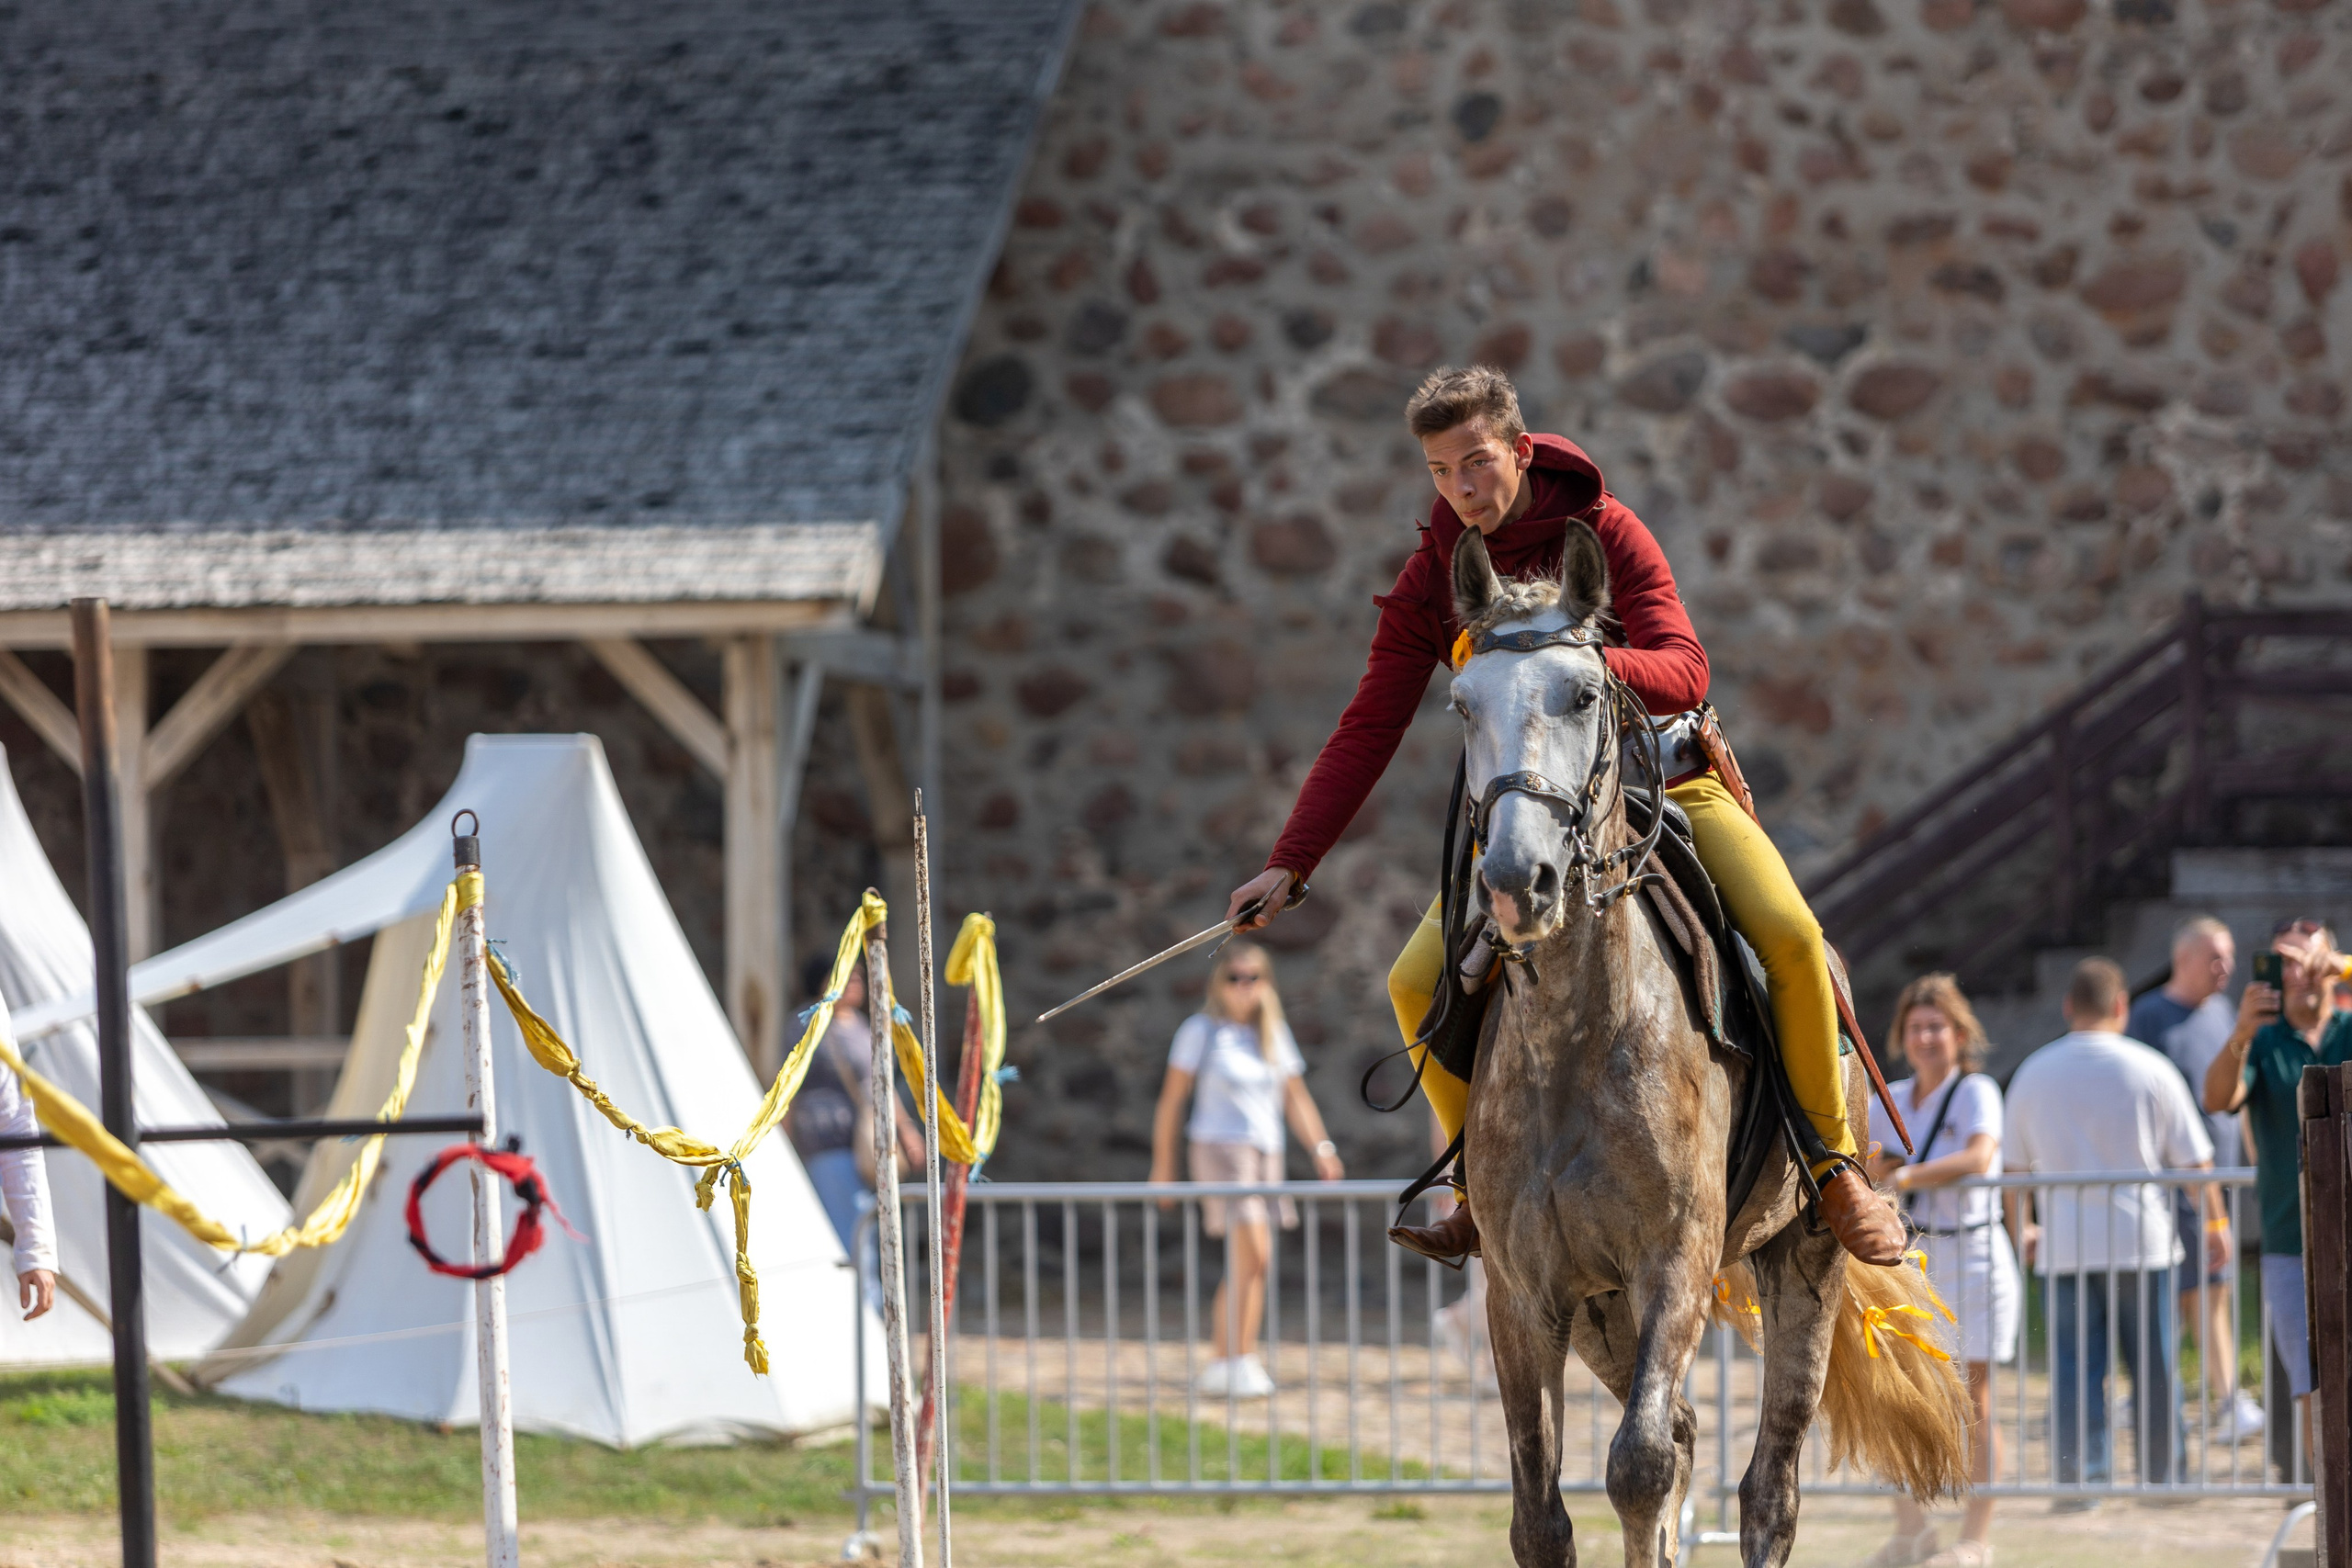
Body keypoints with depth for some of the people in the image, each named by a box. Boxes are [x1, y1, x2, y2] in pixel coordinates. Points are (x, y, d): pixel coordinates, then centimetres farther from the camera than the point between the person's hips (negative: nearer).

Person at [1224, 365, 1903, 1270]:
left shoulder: (1604, 532, -10)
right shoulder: (1433, 578, -3)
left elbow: (1684, 670, -19)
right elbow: (1368, 731, -2)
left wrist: (1592, 661, -41)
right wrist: (1289, 865, -10)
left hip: (1664, 779, -2)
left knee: (1789, 933, -26)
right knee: (1419, 981, -17)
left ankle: (1834, 1166, -9)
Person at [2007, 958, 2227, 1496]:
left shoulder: (2033, 1074, 6)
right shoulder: (2149, 1069, -2)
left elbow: (2017, 1167, 14)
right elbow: (2194, 1159, 1)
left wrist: (2022, 1230, 30)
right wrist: (2215, 1224, 13)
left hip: (2064, 1245, 1)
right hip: (2142, 1240, -1)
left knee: (2074, 1370, 1)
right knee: (2154, 1369, 7)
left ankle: (2080, 1477, -6)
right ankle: (2161, 1477, 12)